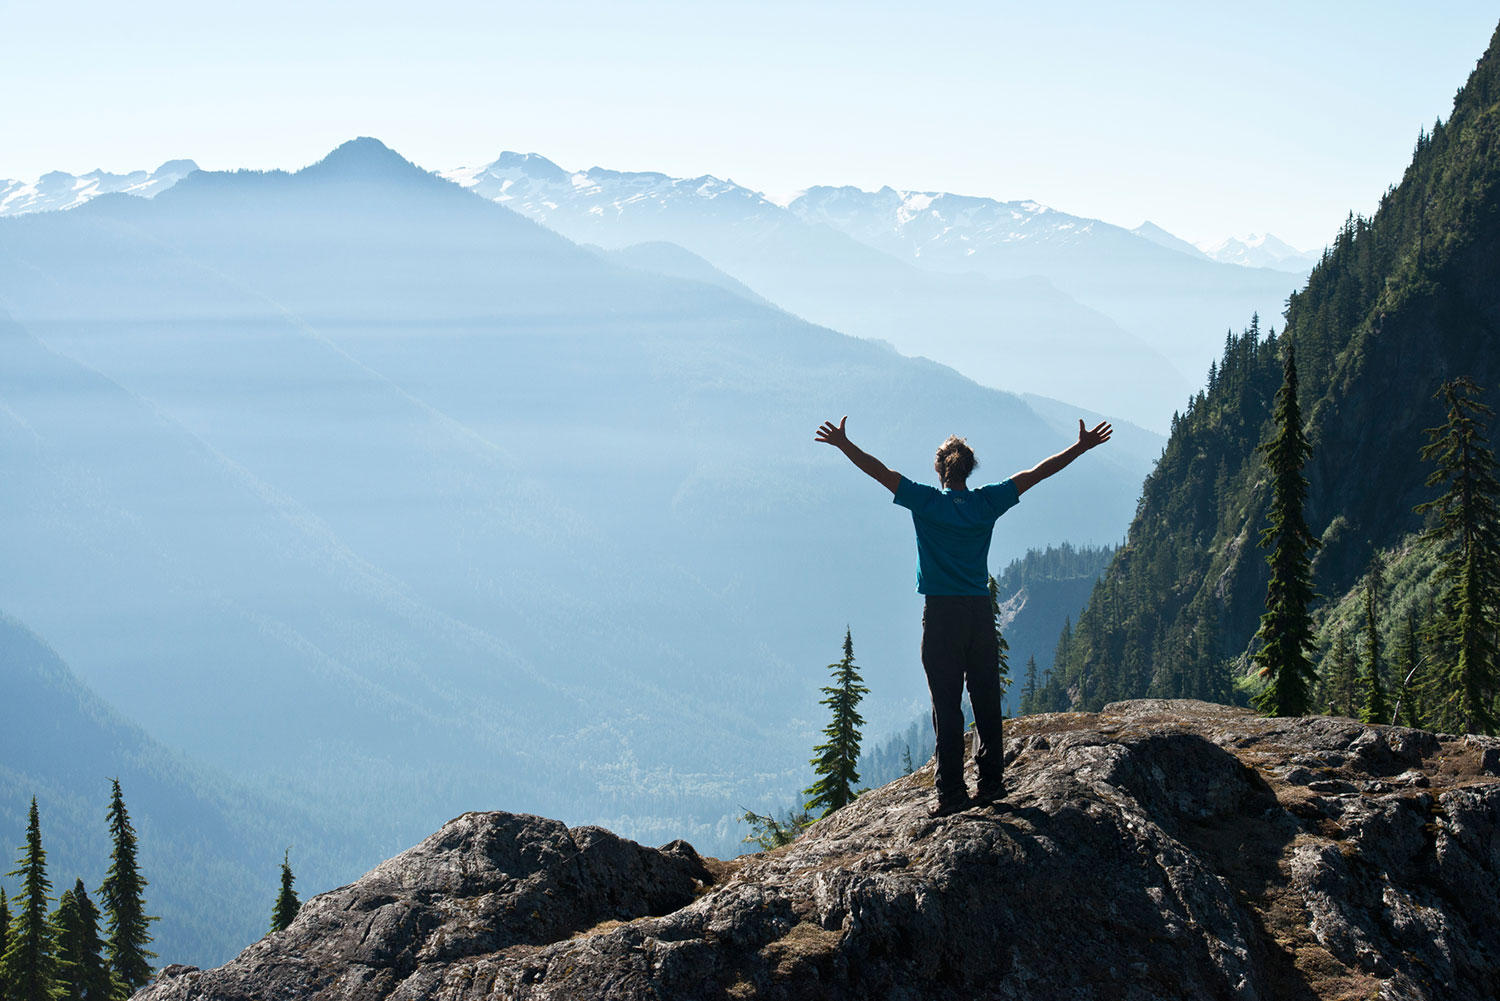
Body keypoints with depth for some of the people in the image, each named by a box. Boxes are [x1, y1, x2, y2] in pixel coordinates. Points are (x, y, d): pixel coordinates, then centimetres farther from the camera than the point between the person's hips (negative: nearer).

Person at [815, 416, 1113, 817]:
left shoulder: (926, 502, -5)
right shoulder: (988, 502, 2)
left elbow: (879, 471, -7)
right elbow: (1036, 473, 8)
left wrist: (843, 444, 0)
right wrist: (1082, 446, 14)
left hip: (941, 615, -3)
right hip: (980, 614, 3)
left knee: (947, 707, -1)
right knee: (987, 703, 10)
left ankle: (951, 792, -1)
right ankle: (991, 782, 15)